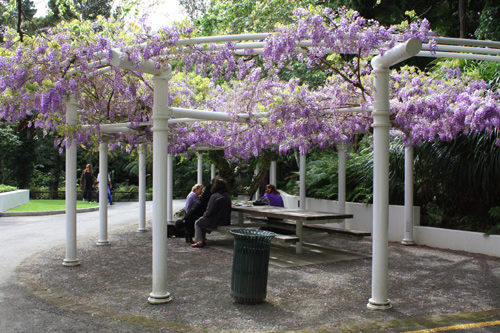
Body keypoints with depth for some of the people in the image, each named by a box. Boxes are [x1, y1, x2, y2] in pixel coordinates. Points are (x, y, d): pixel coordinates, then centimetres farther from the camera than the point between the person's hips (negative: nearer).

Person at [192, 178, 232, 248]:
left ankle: (200, 241, 6)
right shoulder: (227, 196, 3)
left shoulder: (214, 196, -21)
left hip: (215, 222, -8)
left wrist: (205, 214, 4)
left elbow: (209, 212, -20)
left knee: (197, 223, 15)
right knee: (202, 219, 30)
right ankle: (203, 238, 34)